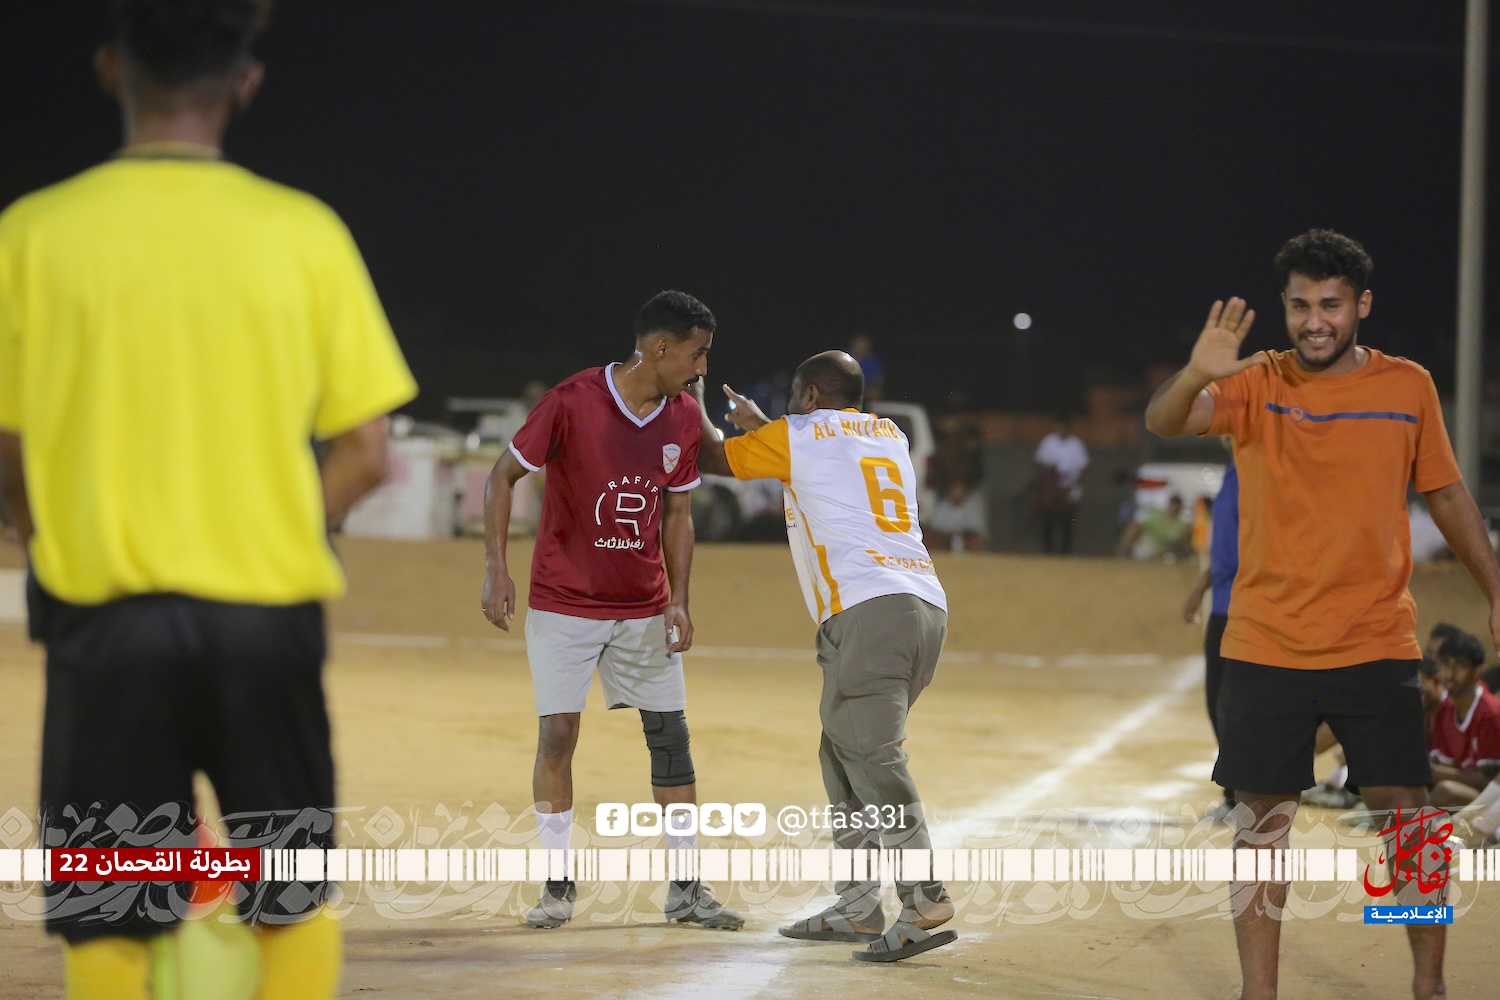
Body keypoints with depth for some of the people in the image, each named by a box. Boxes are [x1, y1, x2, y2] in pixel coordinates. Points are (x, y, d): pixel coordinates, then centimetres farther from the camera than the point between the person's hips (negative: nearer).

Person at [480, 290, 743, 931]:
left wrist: (679, 600, -1)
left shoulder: (684, 419, -2)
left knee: (670, 735, 2)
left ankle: (687, 888, 10)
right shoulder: (572, 402, -17)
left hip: (644, 608, 4)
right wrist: (495, 568, -15)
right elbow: (504, 476, -9)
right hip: (564, 605, -4)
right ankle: (558, 884, 7)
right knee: (557, 734, -7)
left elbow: (676, 513, 8)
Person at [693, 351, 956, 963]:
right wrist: (759, 426, 53)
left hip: (866, 610, -8)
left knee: (873, 760, -14)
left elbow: (711, 457, 20)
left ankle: (924, 901, -26)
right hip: (928, 607, 8)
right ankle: (857, 908, 15)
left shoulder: (798, 436, 6)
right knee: (844, 754, 16)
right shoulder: (890, 436, 25)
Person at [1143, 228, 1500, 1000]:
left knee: (1407, 815, -1)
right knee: (1263, 822, 3)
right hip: (1265, 646, 0)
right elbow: (1164, 423, -20)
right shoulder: (1257, 386, -3)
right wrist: (1196, 377, -42)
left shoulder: (1408, 387, 2)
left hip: (1377, 646, 1)